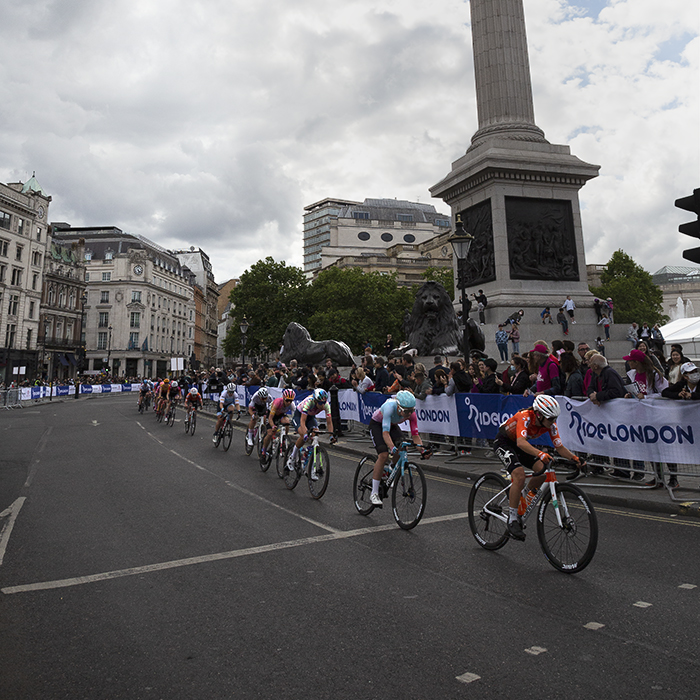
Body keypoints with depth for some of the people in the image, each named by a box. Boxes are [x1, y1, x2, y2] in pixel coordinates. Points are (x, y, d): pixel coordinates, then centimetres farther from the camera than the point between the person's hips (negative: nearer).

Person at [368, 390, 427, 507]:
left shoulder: (411, 413, -26)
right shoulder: (390, 407, -40)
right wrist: (392, 447, -59)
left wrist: (422, 449, -36)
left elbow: (415, 434, -22)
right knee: (384, 455, -23)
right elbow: (385, 432, -45)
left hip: (392, 425, 5)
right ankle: (374, 493, -16)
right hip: (377, 424, -5)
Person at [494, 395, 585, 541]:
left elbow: (560, 447, -12)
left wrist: (575, 459, -28)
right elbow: (521, 442, -48)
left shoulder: (550, 424, -15)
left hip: (521, 444, 7)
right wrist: (540, 454, -62)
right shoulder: (525, 417, -34)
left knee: (543, 470, -14)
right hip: (504, 442, -7)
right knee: (520, 475, -27)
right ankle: (512, 520, -17)